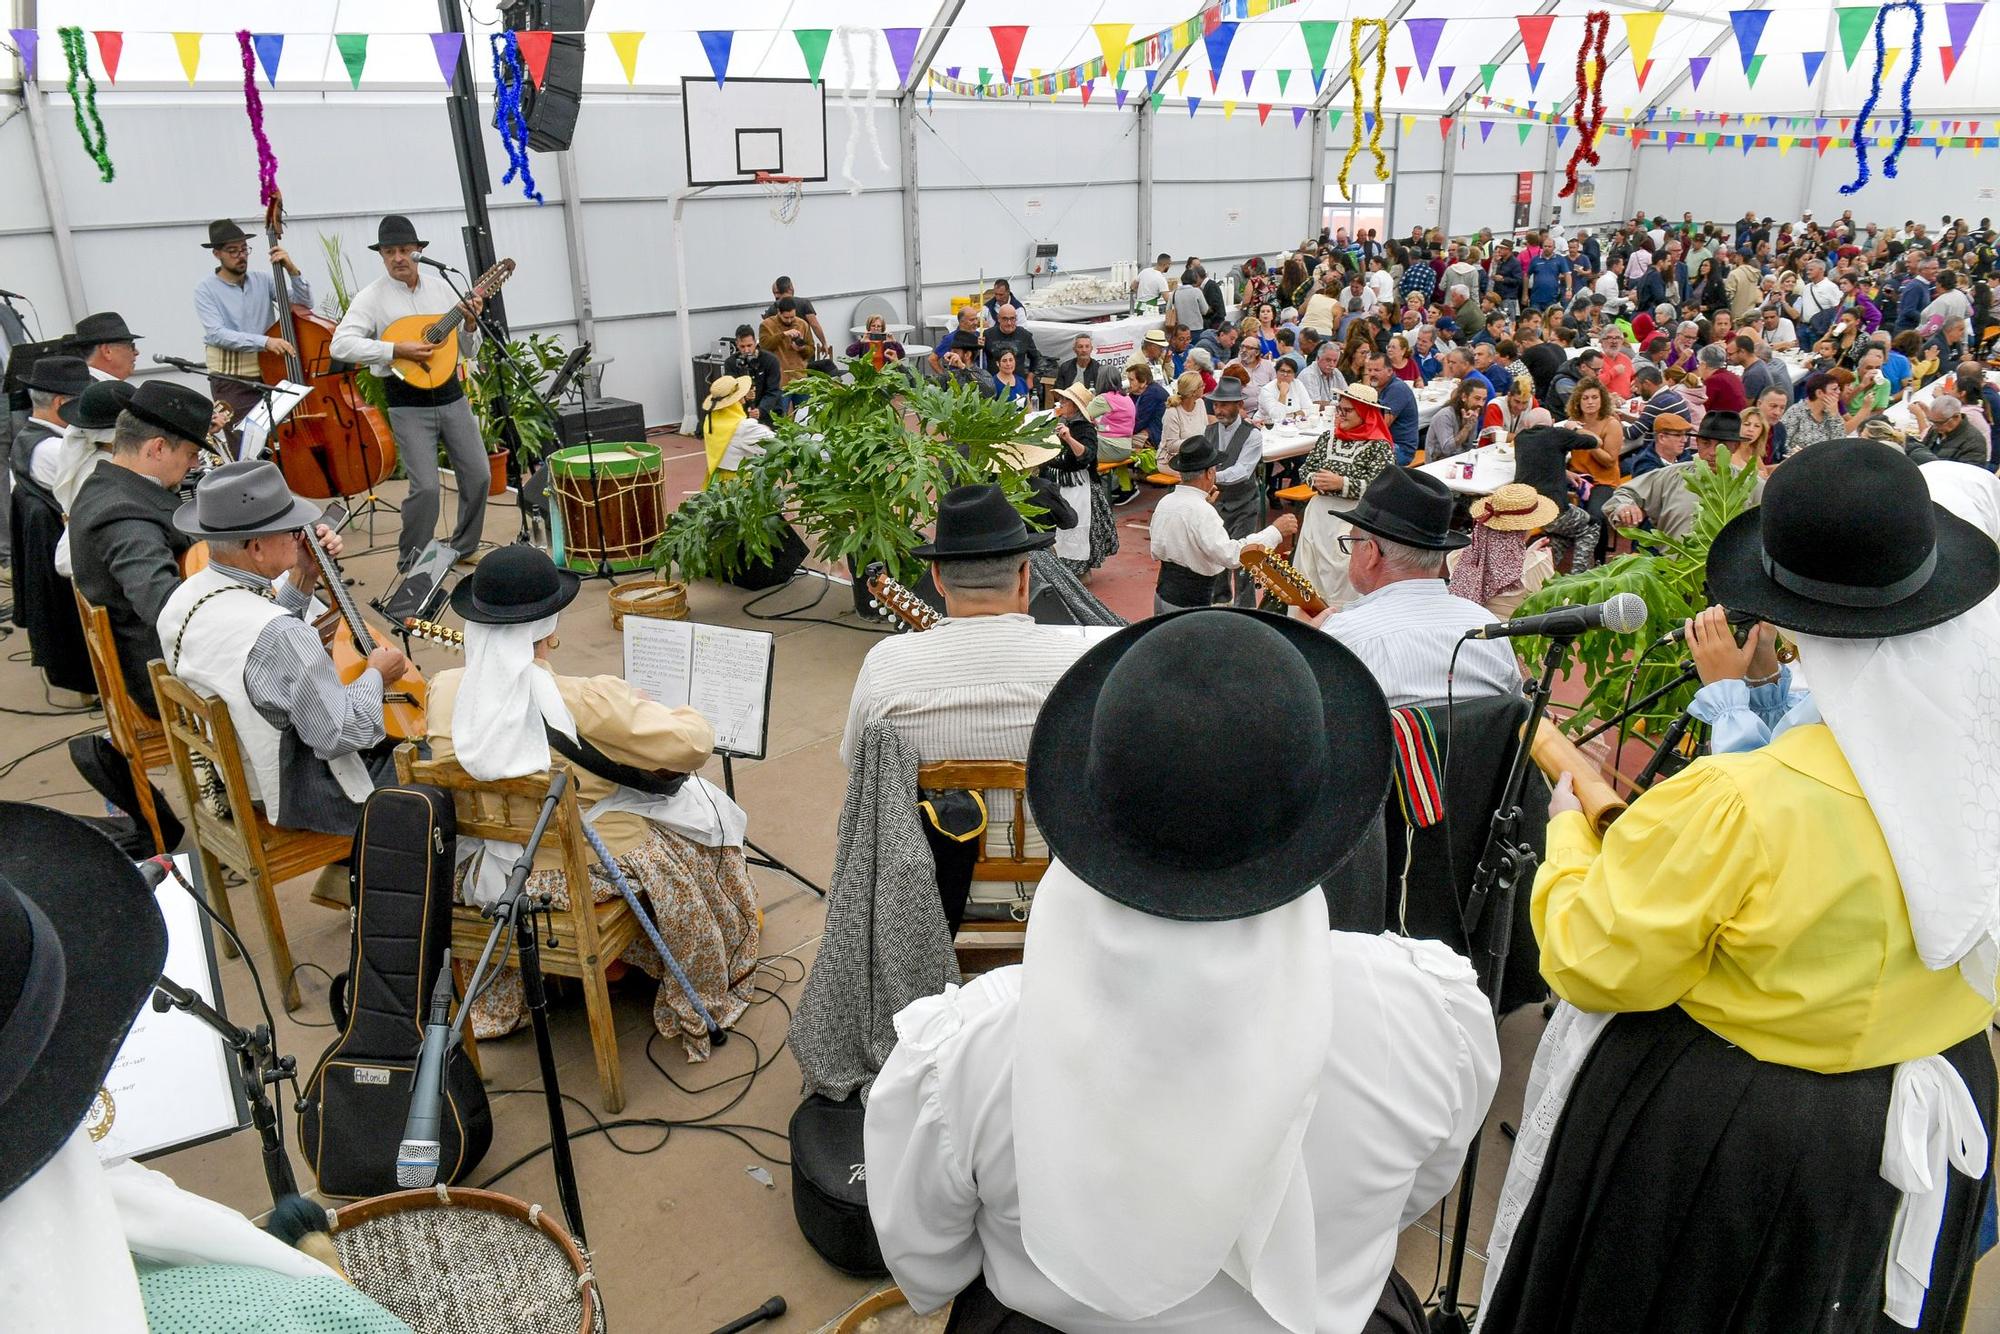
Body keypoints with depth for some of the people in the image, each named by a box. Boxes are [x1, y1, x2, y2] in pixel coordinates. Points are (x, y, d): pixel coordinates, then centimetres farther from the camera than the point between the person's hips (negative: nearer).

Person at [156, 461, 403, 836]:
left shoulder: (182, 598, -7)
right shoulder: (280, 634, -35)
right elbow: (342, 733, -29)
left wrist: (304, 580, 2)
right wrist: (376, 676, -12)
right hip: (295, 800, -9)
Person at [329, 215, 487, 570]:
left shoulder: (440, 287, 9)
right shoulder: (372, 297, -5)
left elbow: (468, 350, 13)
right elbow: (341, 344, -17)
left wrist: (470, 324, -7)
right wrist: (397, 350, -23)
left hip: (450, 392, 5)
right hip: (408, 402, -5)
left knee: (479, 475, 6)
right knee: (425, 487, -12)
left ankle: (463, 550, 26)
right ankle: (411, 564, 7)